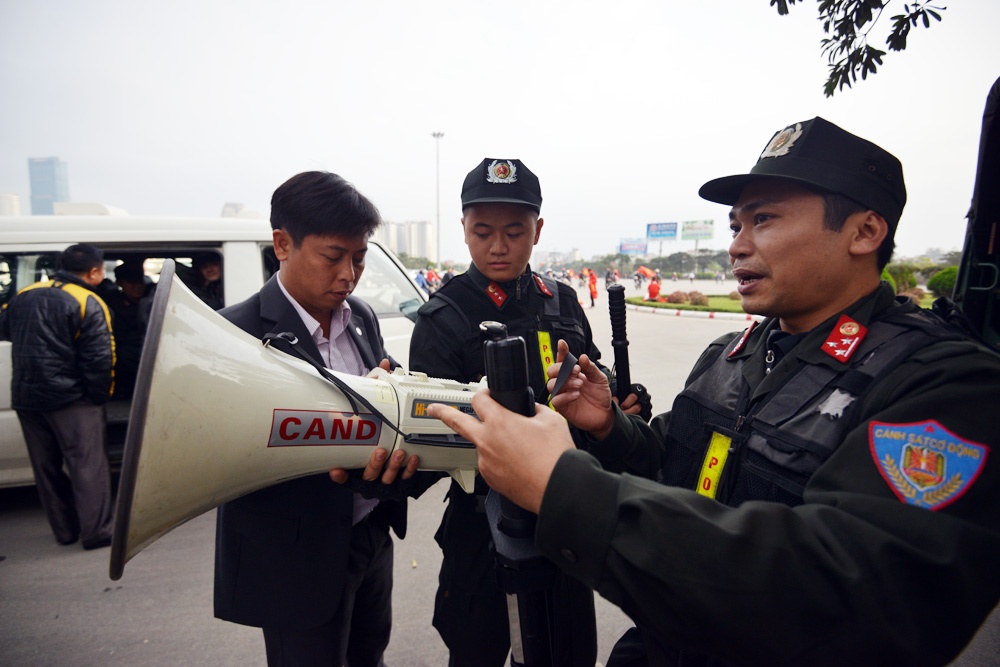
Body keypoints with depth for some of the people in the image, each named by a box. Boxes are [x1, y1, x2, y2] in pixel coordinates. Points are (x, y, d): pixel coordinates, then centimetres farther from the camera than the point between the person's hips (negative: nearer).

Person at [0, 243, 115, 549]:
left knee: (46, 468, 15)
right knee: (87, 465, 1)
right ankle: (97, 531, 4)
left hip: (26, 397, 7)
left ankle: (64, 529, 24)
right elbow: (99, 358, -17)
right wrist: (101, 396, -9)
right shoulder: (88, 304, -12)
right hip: (71, 398, -7)